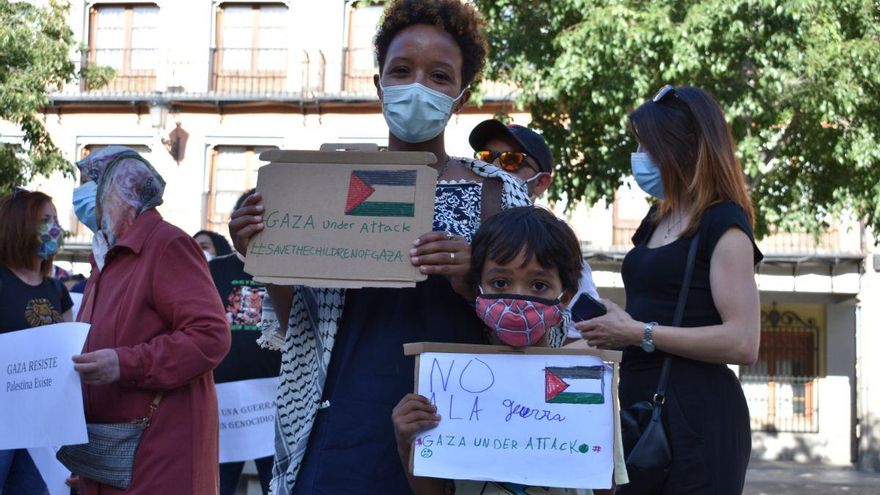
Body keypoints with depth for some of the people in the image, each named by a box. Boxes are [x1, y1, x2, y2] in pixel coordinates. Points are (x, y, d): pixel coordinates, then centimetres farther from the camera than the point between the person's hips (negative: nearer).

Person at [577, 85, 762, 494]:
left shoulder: (724, 225, -10)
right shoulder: (656, 219, 15)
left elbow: (743, 343, -20)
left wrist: (638, 333, -19)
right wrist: (612, 325, 7)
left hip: (697, 415, -8)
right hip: (641, 404, 8)